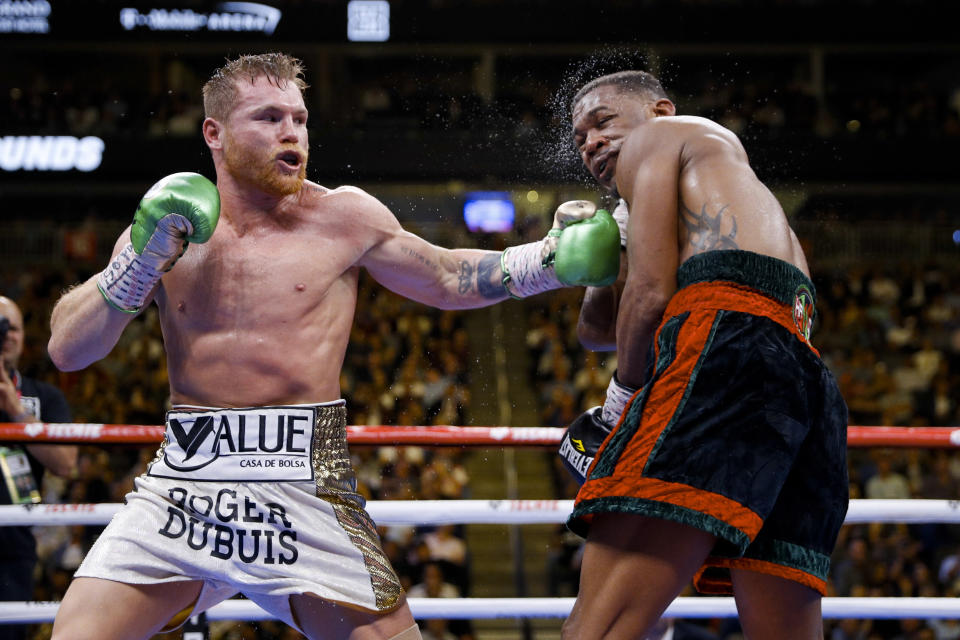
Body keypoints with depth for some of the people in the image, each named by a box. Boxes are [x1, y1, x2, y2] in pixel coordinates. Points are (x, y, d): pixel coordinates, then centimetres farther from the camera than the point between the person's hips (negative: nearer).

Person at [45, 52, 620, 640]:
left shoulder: (342, 218, 5)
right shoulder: (168, 225, 8)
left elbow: (449, 278, 18)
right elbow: (67, 349, 4)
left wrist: (552, 260, 7)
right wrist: (140, 258, -9)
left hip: (303, 482, -1)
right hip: (184, 477, 1)